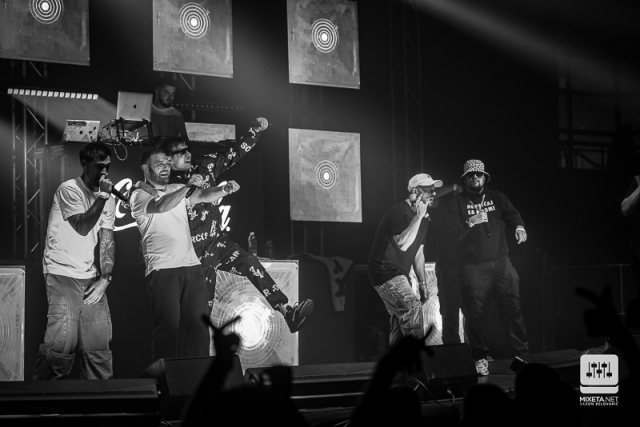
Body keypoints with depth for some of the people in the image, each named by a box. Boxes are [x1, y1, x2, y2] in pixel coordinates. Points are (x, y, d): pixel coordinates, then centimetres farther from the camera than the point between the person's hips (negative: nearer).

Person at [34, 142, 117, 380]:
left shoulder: (107, 199, 12)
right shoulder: (69, 189, -7)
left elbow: (107, 240, 9)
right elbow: (82, 228, -18)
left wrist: (105, 278, -2)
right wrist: (102, 196, -18)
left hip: (90, 276, 6)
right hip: (62, 274, -6)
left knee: (99, 343, 1)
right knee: (63, 342, -14)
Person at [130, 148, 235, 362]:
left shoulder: (177, 190, 20)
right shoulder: (139, 195, 1)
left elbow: (204, 196, 5)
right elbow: (161, 206, -20)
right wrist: (187, 187, -32)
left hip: (191, 265, 6)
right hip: (162, 269, -6)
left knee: (198, 323, 3)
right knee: (168, 325, -9)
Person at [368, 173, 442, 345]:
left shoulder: (423, 218, 13)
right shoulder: (400, 212, -17)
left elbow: (418, 252, 18)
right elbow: (402, 244, -30)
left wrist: (423, 283, 12)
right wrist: (418, 216, -25)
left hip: (399, 276, 10)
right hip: (385, 271, -10)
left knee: (400, 324, 11)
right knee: (412, 306, -25)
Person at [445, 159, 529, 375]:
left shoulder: (496, 197, 13)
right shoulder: (457, 203, 5)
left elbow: (512, 213, -4)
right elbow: (451, 233, -4)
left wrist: (519, 227, -25)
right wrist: (470, 223, -19)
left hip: (501, 263, 2)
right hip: (473, 267, -2)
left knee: (512, 308, -1)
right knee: (476, 313, -3)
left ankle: (522, 354, 6)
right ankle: (480, 358, 9)